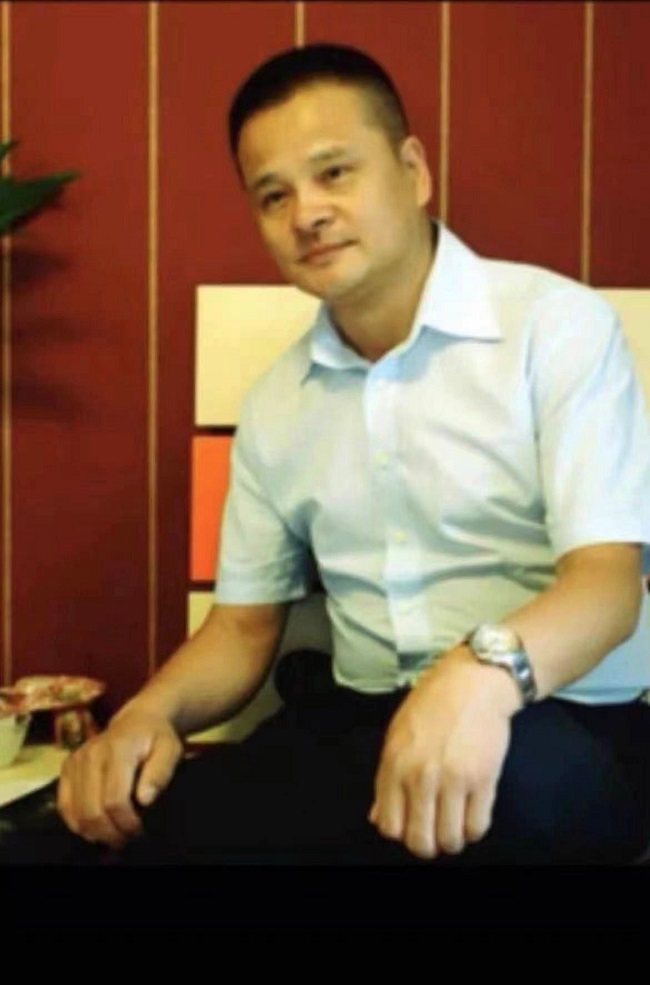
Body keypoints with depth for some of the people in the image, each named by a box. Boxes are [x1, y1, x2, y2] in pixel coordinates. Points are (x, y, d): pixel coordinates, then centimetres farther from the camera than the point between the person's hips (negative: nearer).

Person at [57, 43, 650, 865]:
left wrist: (485, 671, -38)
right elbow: (243, 623, 15)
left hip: (562, 734, -3)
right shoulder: (275, 404, 11)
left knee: (508, 782, -39)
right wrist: (150, 710, -8)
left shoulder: (556, 324, -6)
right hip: (357, 724, 4)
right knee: (138, 812, -25)